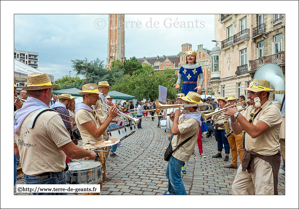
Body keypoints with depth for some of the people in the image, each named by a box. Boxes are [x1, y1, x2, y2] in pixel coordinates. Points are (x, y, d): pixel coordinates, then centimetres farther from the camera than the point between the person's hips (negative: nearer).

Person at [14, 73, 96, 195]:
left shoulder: (17, 116, 3)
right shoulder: (50, 117, -23)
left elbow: (17, 151, 13)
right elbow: (72, 152, -22)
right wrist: (90, 153, -4)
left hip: (28, 177, 8)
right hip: (50, 181, -8)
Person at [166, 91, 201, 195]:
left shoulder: (192, 120, -27)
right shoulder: (188, 115, 7)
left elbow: (174, 131, -35)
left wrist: (177, 115, -23)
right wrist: (174, 120, 0)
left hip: (179, 153, -11)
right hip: (176, 150, 11)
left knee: (175, 179, -3)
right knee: (169, 174, 27)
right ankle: (172, 193, 44)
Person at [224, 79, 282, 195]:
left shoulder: (272, 110, -17)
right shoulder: (250, 109, 7)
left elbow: (255, 132, -30)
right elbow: (237, 131, 7)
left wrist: (237, 114, -25)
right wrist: (232, 116, -11)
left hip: (265, 159, -8)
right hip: (248, 157, 8)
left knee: (263, 193, 1)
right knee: (238, 188, 14)